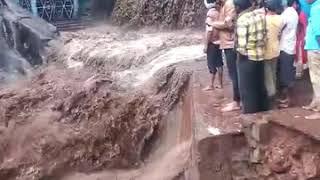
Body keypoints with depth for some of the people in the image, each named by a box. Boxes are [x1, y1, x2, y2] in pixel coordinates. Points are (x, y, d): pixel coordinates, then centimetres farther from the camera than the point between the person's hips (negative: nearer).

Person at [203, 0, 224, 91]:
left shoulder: (210, 13, -16)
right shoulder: (219, 13, 6)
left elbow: (209, 30, -19)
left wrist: (206, 45, -15)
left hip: (212, 43, -7)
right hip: (218, 42, 7)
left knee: (212, 65, 0)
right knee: (219, 64, 11)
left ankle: (211, 85, 7)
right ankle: (220, 84, 18)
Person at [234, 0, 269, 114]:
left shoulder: (242, 19, -19)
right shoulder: (260, 14, 1)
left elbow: (242, 43, -20)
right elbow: (264, 34, 7)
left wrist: (241, 52, -4)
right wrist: (260, 47, 14)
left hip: (247, 57, -7)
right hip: (260, 54, 7)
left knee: (247, 85, 8)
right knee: (259, 83, 19)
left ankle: (249, 109, 17)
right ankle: (262, 106, 31)